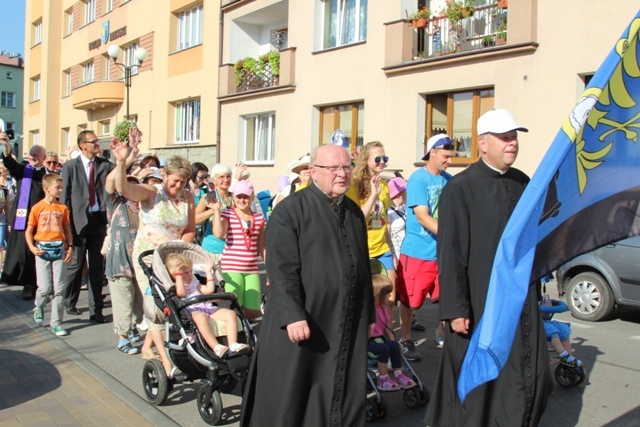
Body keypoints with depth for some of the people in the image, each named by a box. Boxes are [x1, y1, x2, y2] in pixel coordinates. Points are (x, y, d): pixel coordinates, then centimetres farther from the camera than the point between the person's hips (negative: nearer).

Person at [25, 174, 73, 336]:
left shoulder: (62, 208, 6)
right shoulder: (37, 208, -1)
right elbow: (29, 231, 4)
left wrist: (70, 246, -2)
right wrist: (32, 247, -10)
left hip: (59, 249, 2)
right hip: (42, 249, -2)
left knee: (59, 288, 0)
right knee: (45, 287, -5)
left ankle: (56, 322, 9)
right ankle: (38, 308, 29)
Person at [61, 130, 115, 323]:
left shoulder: (105, 164, 7)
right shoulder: (70, 166, 0)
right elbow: (65, 197, -1)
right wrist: (68, 223, -6)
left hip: (99, 219, 2)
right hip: (79, 220, -2)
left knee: (97, 267, 6)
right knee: (76, 264, 8)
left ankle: (96, 310, 14)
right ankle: (69, 303, 29)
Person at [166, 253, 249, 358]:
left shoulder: (194, 282, 34)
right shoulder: (174, 287, 10)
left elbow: (209, 290, 31)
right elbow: (181, 293, -13)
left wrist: (208, 272, 32)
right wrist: (178, 275, -8)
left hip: (208, 307, 8)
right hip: (193, 310, -7)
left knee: (231, 314, -15)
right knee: (201, 318, -44)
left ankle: (233, 345, -27)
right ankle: (216, 347, -50)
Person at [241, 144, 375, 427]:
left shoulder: (354, 212, 11)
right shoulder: (290, 210, -10)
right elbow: (280, 268, -16)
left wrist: (368, 314, 16)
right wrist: (292, 315, -24)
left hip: (347, 325, 6)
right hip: (301, 322, -5)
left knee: (343, 395, 13)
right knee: (291, 396, 7)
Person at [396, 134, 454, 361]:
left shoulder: (448, 180, 7)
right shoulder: (418, 179, -11)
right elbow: (422, 216, -19)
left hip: (444, 250, 5)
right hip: (418, 250, -5)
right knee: (409, 299, 7)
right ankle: (406, 340, 23)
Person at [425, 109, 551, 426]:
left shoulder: (523, 183, 7)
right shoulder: (460, 188, -11)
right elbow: (450, 254, -14)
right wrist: (455, 309, -15)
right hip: (481, 303, -6)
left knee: (532, 376, 12)